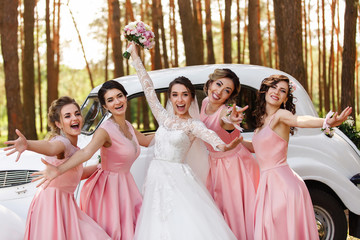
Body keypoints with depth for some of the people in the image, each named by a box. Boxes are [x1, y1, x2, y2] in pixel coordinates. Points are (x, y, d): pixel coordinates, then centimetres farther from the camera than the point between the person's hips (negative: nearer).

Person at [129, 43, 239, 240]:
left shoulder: (193, 124, -1)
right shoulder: (163, 117, 11)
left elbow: (207, 134, -24)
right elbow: (148, 88, 14)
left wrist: (221, 146, -47)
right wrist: (135, 57, 16)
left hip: (178, 180, -4)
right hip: (156, 177, 4)